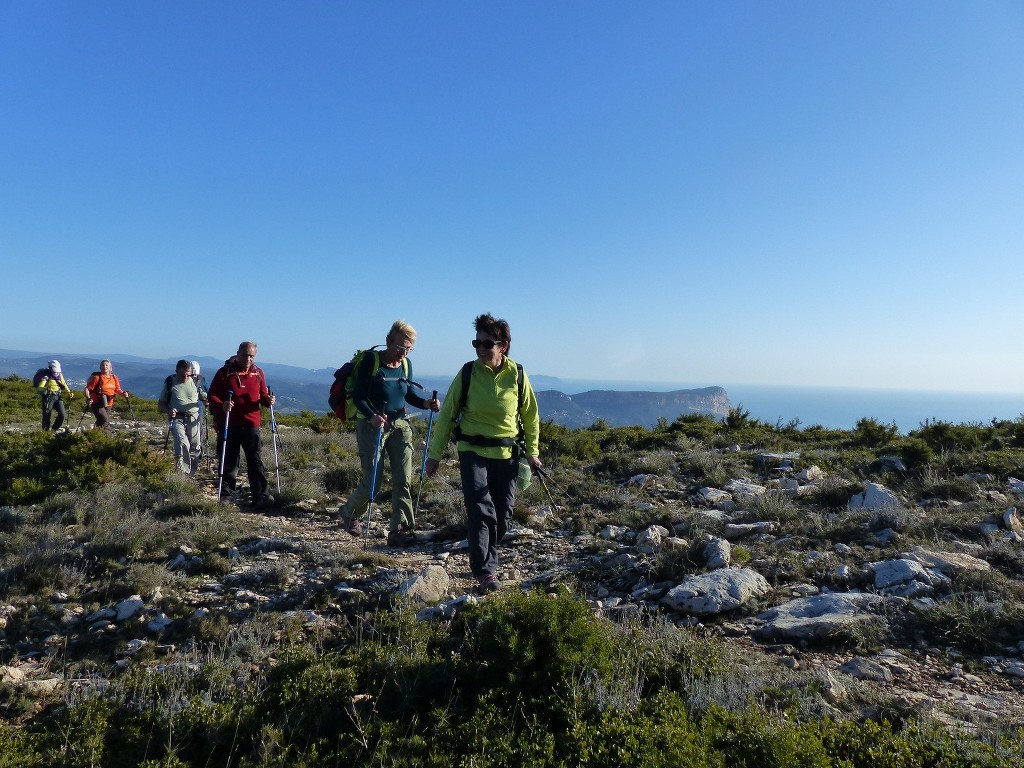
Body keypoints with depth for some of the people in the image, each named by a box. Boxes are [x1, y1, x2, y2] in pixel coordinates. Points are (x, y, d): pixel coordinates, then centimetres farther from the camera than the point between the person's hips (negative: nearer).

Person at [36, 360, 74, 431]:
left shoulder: (59, 375, 4)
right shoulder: (46, 376, -15)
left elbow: (64, 384, 21)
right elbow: (40, 388, -26)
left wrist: (69, 392, 8)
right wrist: (46, 389, -47)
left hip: (57, 396, 5)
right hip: (48, 397, -5)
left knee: (62, 414, -2)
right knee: (47, 416, -2)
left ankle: (54, 430, 16)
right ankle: (46, 432, 11)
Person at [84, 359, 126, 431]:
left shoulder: (114, 377, 6)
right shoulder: (97, 377, -11)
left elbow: (117, 389, 14)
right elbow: (87, 389, -12)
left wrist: (123, 393, -8)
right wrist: (88, 398, -29)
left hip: (108, 404, 6)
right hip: (97, 404, -6)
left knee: (101, 422, 14)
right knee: (105, 420, -23)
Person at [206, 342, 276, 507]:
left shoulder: (258, 373, 9)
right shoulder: (225, 372, 0)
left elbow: (262, 394, 16)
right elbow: (211, 396, -1)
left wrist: (268, 400, -8)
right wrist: (221, 406, -21)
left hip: (251, 424, 1)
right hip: (228, 425, -1)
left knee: (256, 461, -4)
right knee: (228, 462, 7)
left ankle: (261, 496, -4)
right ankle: (225, 495, 19)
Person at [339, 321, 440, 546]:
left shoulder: (406, 364, 5)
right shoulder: (371, 361, -12)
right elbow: (358, 396, -13)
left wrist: (426, 403, -4)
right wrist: (372, 416, -31)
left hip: (399, 425, 5)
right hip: (371, 425, -5)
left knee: (403, 479, -5)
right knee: (372, 479, 0)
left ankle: (399, 530, -1)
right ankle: (349, 513, 30)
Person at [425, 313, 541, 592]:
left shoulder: (517, 375, -5)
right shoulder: (468, 373, -8)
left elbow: (530, 415, 8)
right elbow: (447, 414, -1)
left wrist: (532, 451, 8)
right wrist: (434, 454, 0)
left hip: (507, 454, 2)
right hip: (473, 452, -2)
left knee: (503, 514, 10)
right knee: (481, 511, -13)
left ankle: (488, 560, 32)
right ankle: (485, 571, -6)